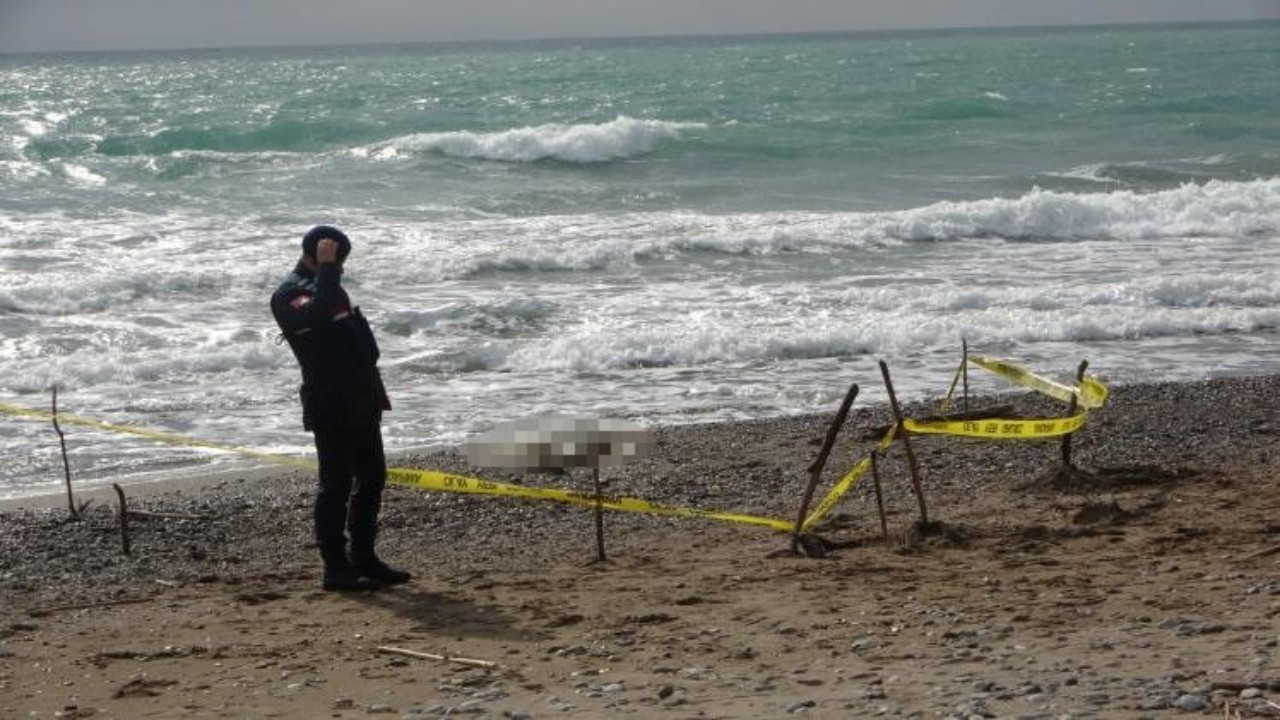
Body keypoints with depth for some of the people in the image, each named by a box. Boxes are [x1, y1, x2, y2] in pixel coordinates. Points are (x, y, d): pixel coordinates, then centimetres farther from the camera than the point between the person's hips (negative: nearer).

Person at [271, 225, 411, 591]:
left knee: (372, 478, 12)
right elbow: (317, 315, -36)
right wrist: (326, 268, -27)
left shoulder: (326, 286, 19)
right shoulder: (289, 295, -12)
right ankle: (335, 567, -1)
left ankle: (364, 558, 20)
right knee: (336, 483, -6)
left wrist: (374, 391, 24)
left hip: (360, 400, 10)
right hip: (331, 405, -10)